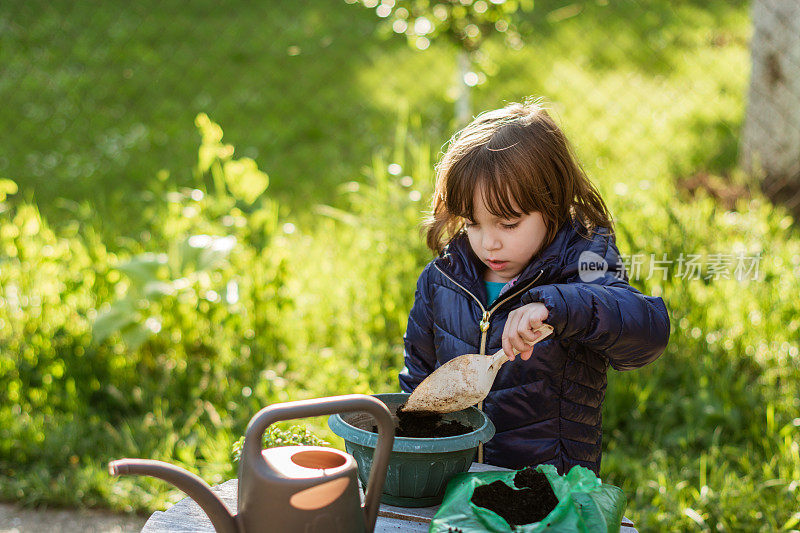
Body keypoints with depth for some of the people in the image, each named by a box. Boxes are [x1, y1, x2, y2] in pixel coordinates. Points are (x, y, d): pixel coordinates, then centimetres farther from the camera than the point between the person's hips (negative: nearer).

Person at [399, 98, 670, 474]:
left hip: (551, 480, -3)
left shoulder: (578, 269, -7)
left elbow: (649, 329, -27)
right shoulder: (441, 277, 7)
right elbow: (419, 370, 22)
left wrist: (554, 307, -38)